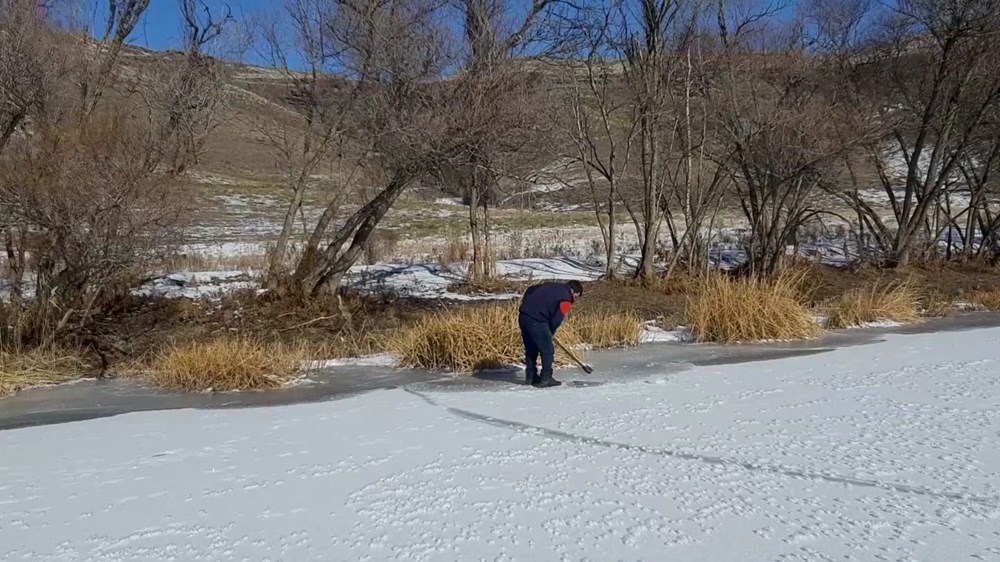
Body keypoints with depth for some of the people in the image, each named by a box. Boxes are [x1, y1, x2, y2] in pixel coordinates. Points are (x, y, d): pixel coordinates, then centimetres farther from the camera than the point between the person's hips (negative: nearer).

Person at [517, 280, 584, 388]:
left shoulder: (550, 286, 20)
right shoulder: (566, 299, -3)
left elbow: (531, 289, 25)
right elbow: (557, 320, -8)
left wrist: (526, 305, 26)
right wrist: (550, 333, 7)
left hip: (523, 315, 8)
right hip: (536, 321, -8)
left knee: (530, 349, 20)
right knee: (548, 351, 5)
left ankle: (530, 377, 27)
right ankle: (545, 379, 8)